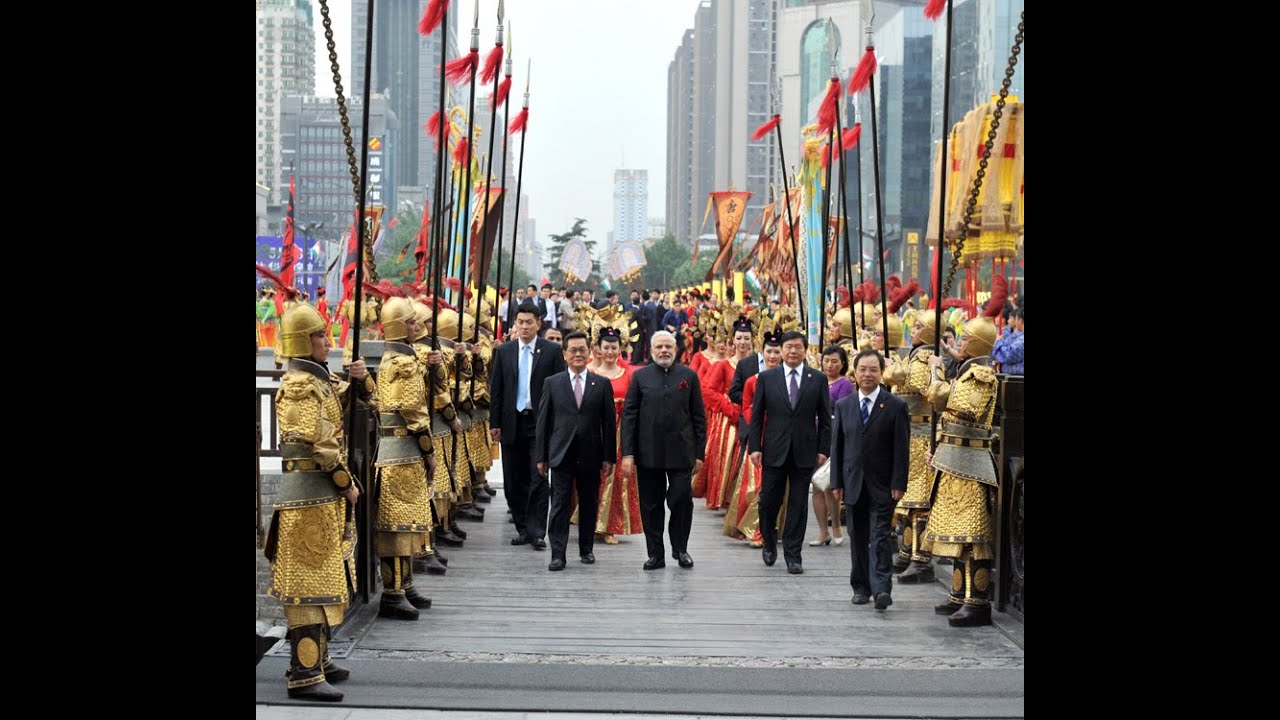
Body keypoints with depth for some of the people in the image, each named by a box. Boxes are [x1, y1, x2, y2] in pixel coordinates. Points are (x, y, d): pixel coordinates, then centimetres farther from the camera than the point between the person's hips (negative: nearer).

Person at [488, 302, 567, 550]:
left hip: (541, 422, -3)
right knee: (514, 481, 7)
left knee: (539, 480, -6)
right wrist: (495, 423, 4)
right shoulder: (504, 351, 8)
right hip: (512, 422, 3)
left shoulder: (552, 351, 0)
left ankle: (537, 532, -3)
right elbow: (496, 388, 9)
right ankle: (523, 528, 17)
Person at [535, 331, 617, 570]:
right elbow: (543, 421, 5)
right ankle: (558, 554, -4)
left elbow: (608, 422, 4)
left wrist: (609, 457, 0)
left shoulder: (602, 384, 5)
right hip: (561, 454, -1)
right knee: (559, 504, -4)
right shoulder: (552, 383, 5)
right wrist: (541, 456, 1)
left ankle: (586, 549, 23)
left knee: (589, 504, 9)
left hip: (590, 454, 1)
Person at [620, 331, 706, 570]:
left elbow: (698, 416, 6)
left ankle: (680, 549, 15)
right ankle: (655, 554, 14)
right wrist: (627, 453, -5)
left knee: (682, 500, -4)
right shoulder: (640, 376, 5)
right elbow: (629, 415, 3)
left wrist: (699, 453, 1)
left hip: (680, 451, -1)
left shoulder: (689, 376, 5)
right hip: (648, 452, 1)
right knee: (651, 505, 5)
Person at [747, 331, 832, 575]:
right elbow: (756, 415, 4)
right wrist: (754, 447, -3)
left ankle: (793, 555, 10)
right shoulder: (767, 378, 4)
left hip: (804, 451, 0)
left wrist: (823, 449, -1)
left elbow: (825, 417, 6)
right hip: (774, 451, 0)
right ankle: (769, 544, 28)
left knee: (798, 505, 3)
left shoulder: (817, 379, 4)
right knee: (768, 501, 4)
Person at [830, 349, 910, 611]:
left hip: (883, 485, -4)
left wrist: (898, 484, -11)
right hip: (853, 483, 4)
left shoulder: (895, 407, -3)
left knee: (881, 537, -10)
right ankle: (861, 587, 18)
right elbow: (837, 446, 8)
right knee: (858, 538, 9)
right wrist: (837, 482, 3)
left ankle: (882, 588, -14)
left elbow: (901, 449, -5)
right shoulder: (843, 406, 8)